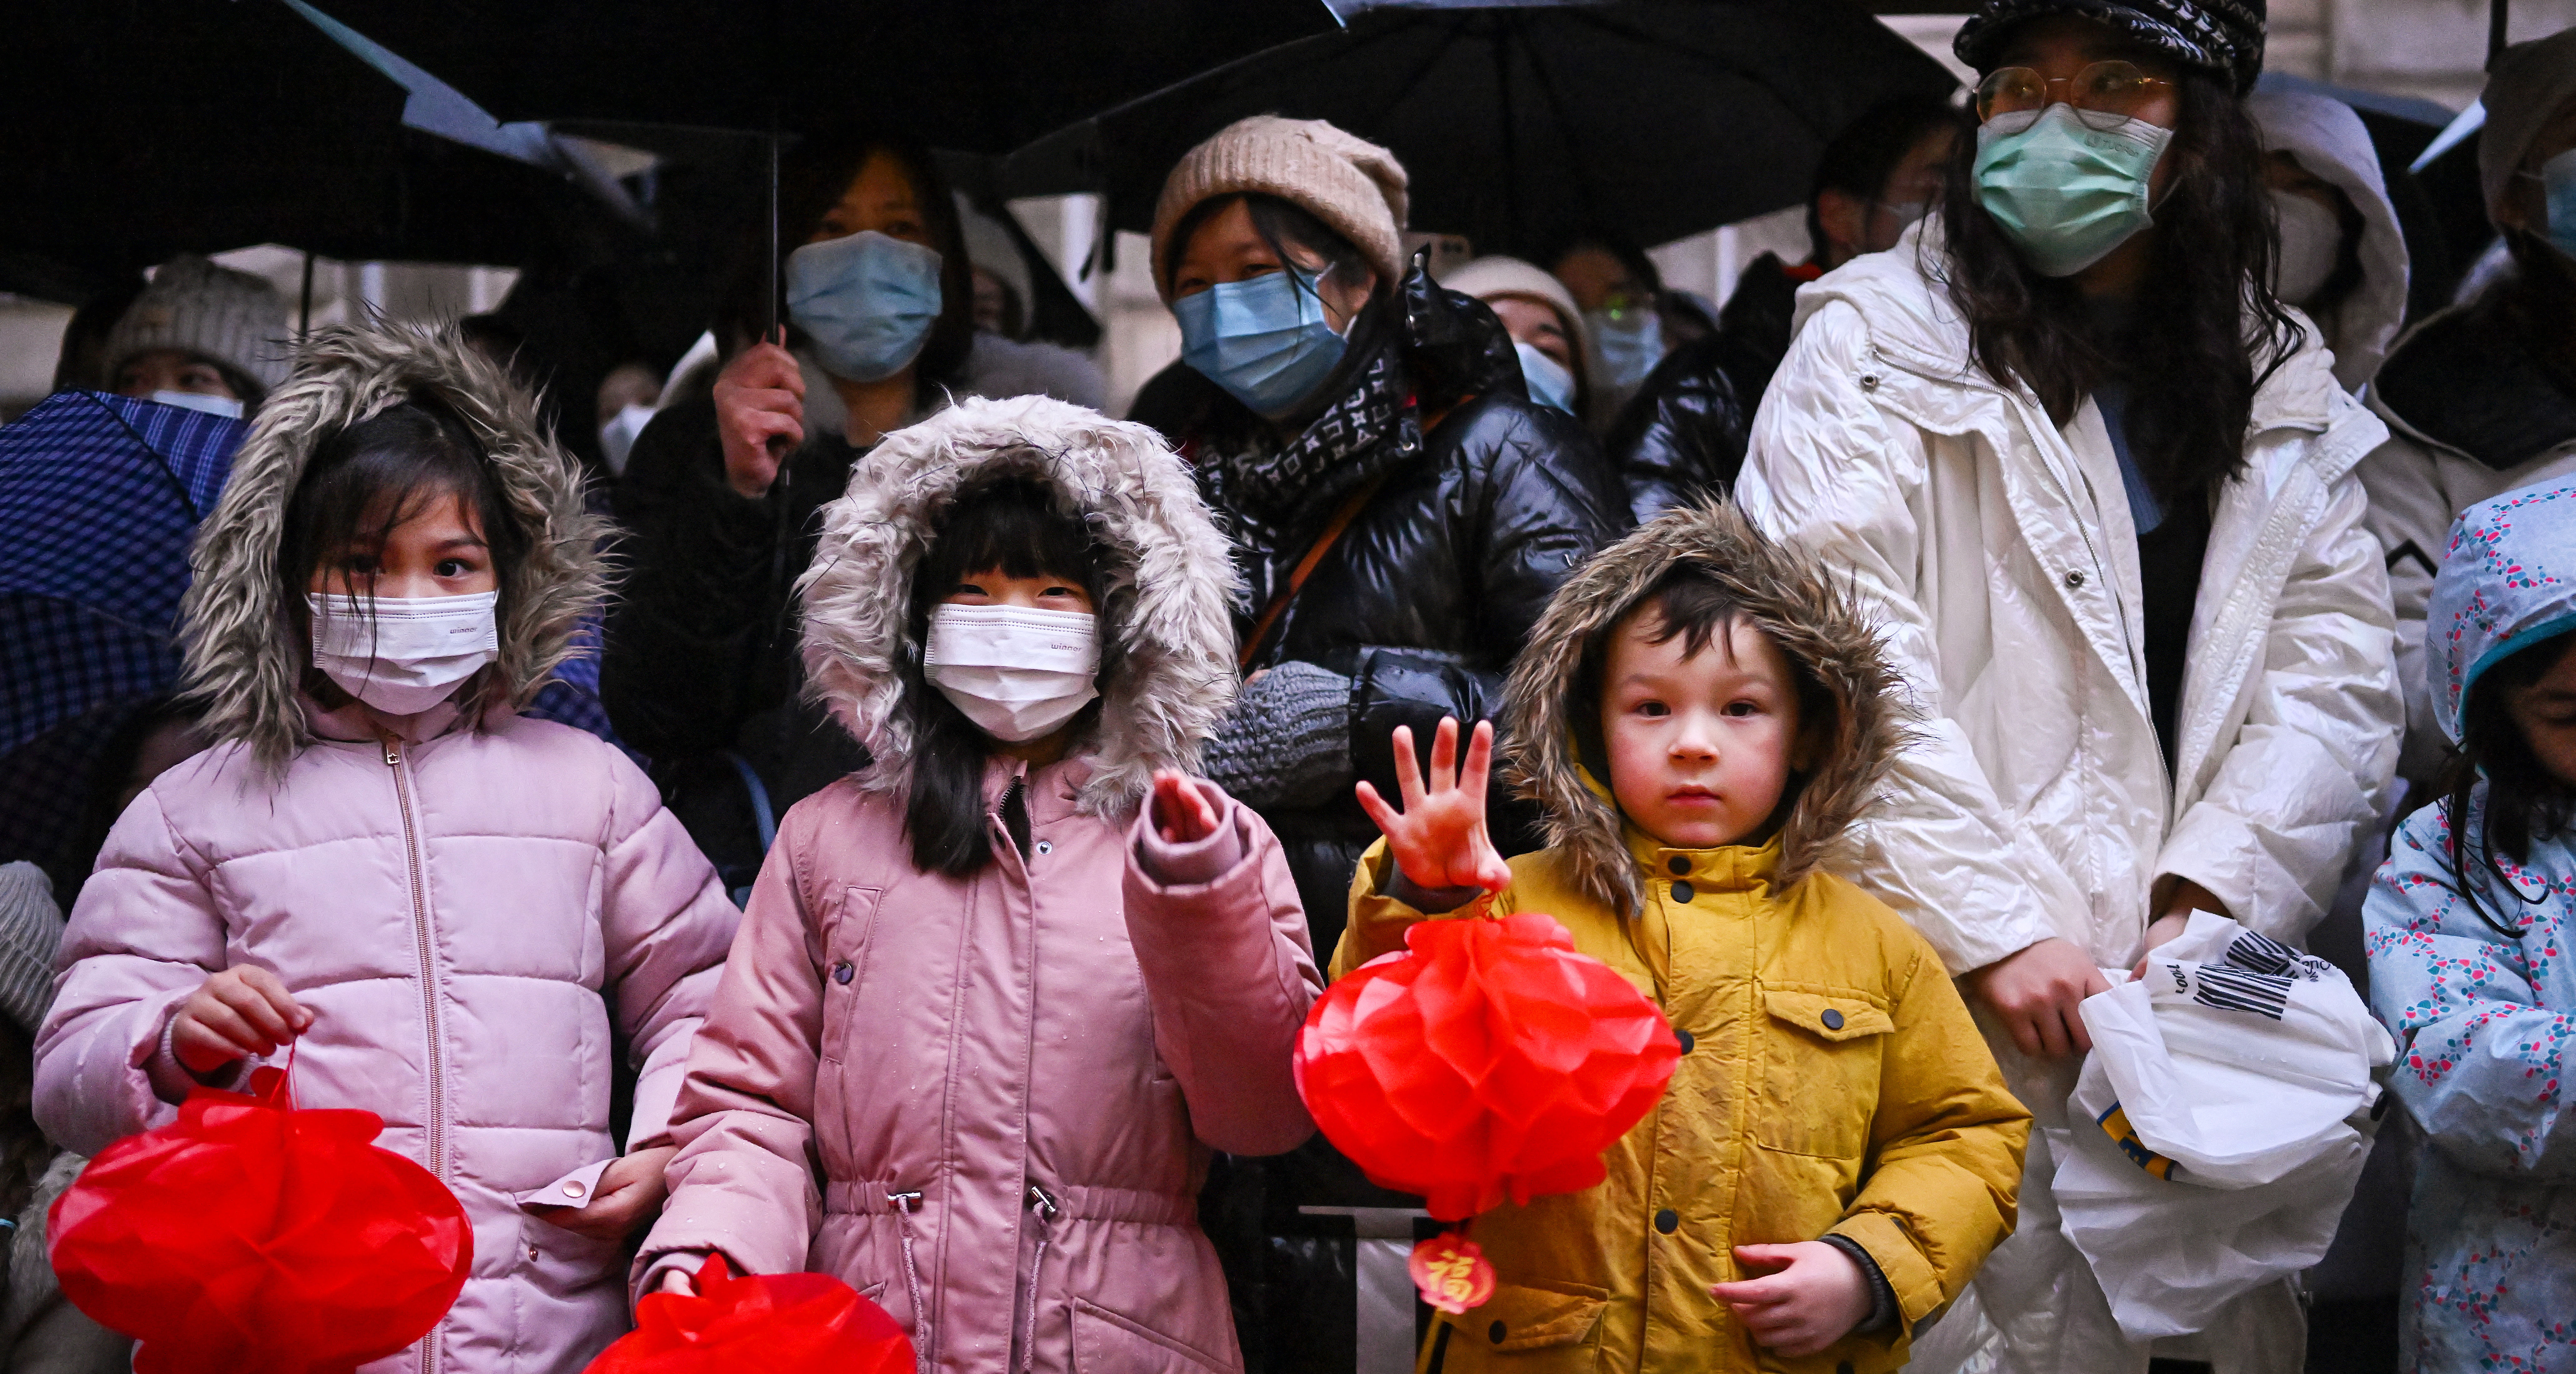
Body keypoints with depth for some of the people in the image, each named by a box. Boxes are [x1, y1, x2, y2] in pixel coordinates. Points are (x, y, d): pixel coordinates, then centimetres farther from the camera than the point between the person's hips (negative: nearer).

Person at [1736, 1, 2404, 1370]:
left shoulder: (2283, 385, 13)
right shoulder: (1877, 342, 0)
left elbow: (2335, 675, 5)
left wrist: (2212, 902, -10)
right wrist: (1995, 933, -15)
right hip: (1958, 999, -4)